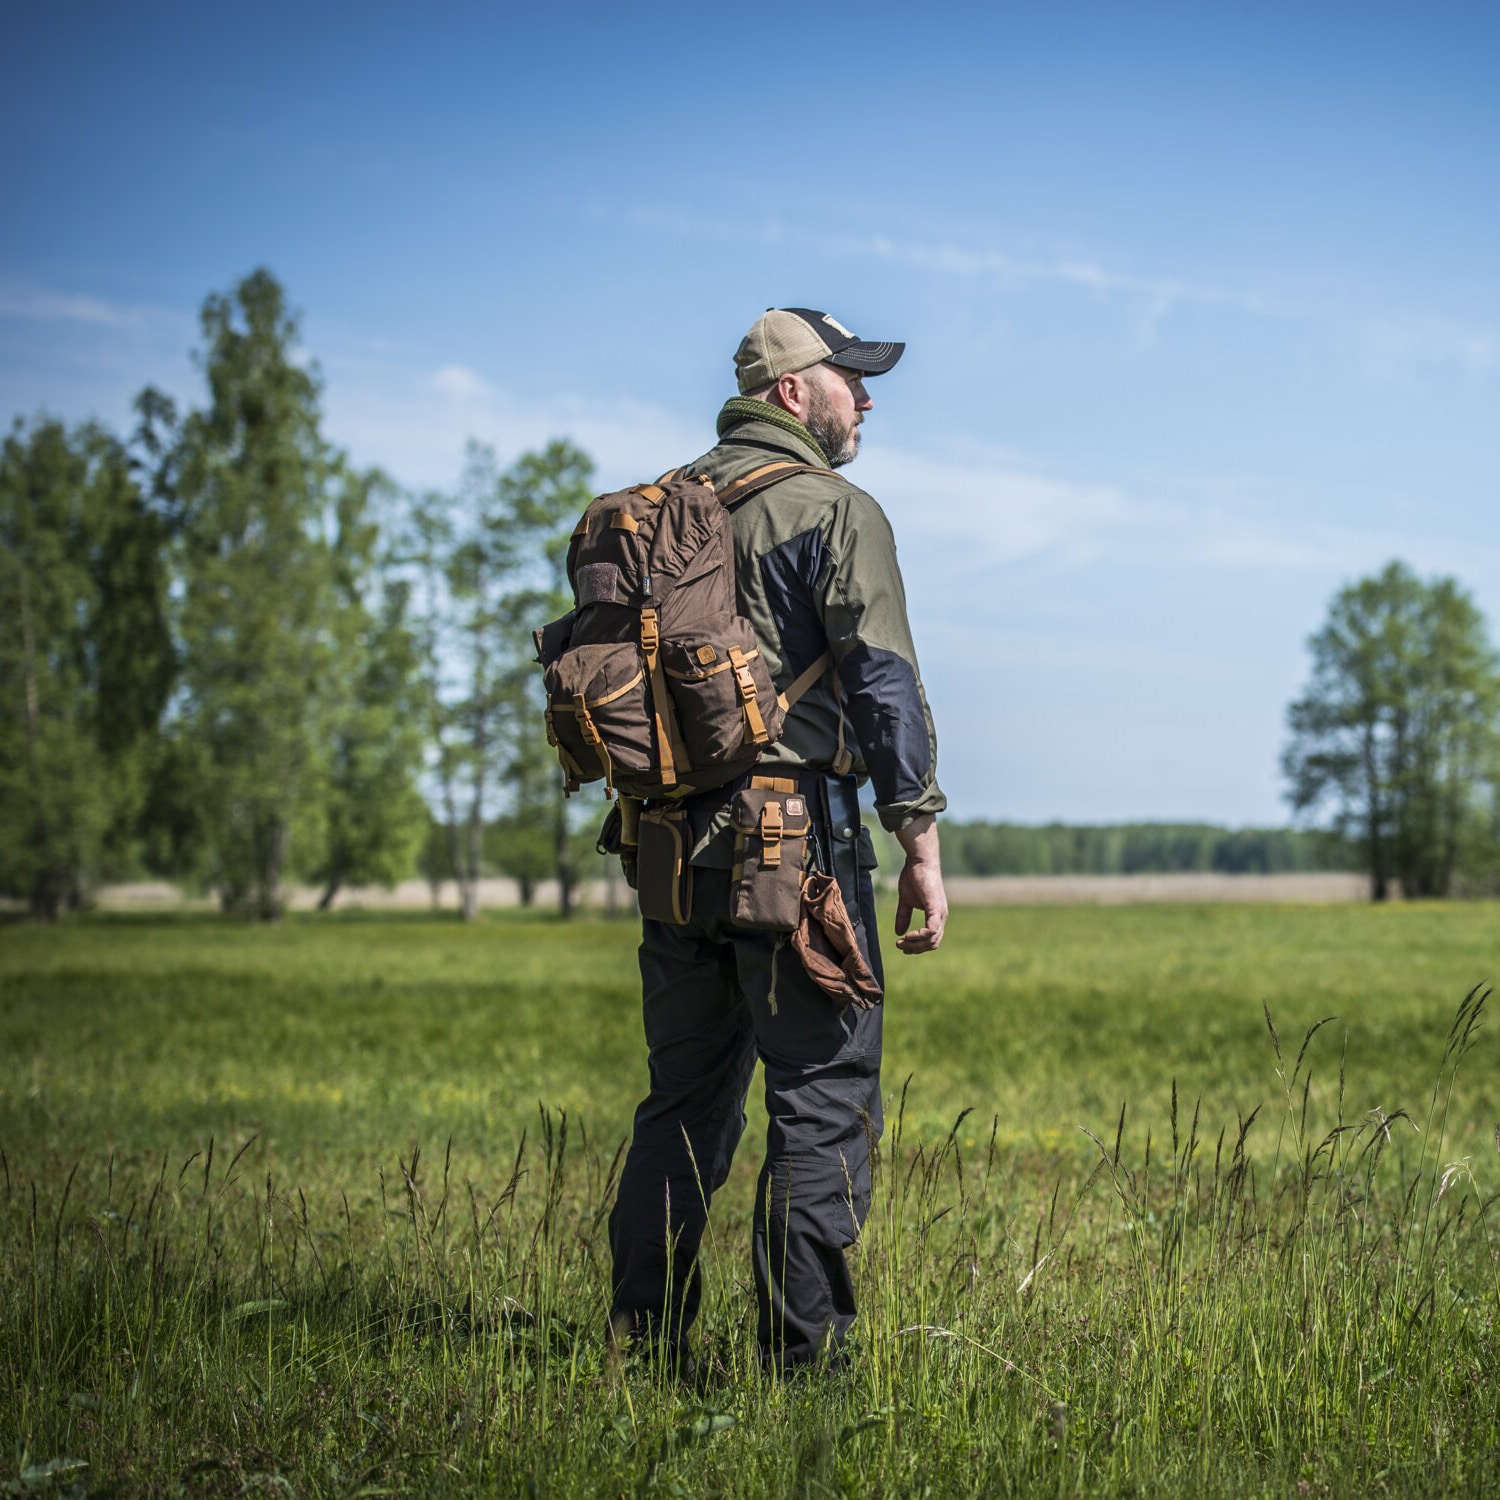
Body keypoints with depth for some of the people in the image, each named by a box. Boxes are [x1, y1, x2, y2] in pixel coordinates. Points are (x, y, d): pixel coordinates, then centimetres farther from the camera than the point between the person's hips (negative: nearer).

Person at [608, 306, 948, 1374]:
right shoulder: (835, 511, -6)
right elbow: (884, 683, -13)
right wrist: (922, 844, -10)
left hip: (673, 844, 7)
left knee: (686, 1097, 14)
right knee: (825, 1097, -2)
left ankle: (644, 1342, 17)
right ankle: (803, 1354, -3)